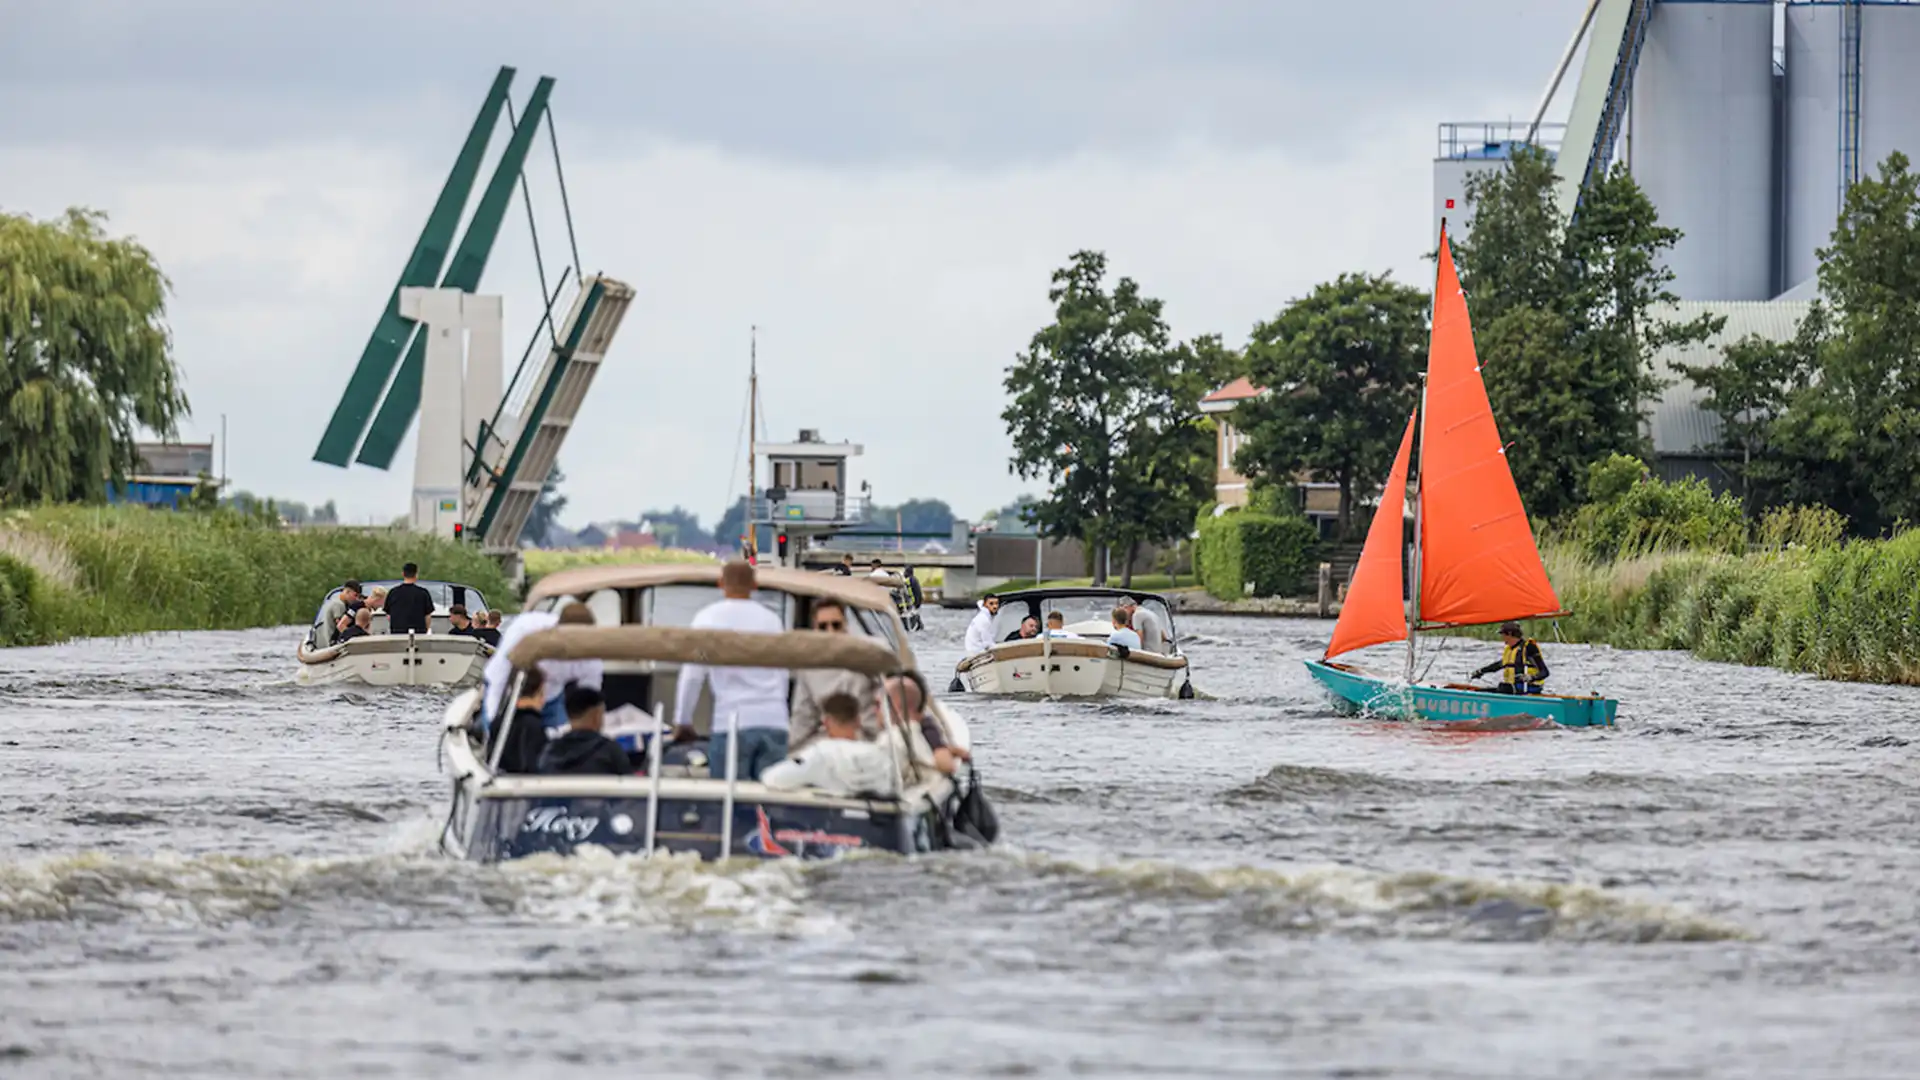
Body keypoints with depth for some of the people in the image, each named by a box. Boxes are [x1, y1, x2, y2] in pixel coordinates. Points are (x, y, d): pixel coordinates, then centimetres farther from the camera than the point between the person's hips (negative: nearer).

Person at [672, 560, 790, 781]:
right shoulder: (771, 619, 13)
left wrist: (682, 721, 9)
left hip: (733, 721, -3)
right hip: (774, 722, 3)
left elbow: (692, 674, 0)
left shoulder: (709, 617, 1)